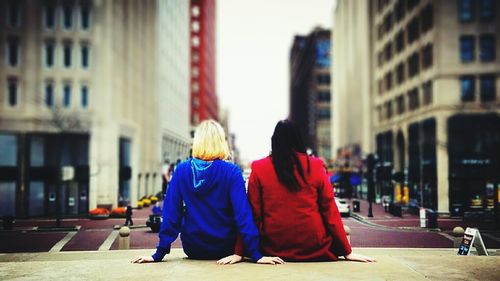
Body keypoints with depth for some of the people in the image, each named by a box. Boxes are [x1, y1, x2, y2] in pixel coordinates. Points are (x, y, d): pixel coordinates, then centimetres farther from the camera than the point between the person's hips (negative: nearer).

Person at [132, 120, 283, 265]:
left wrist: (160, 254, -6)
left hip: (193, 250, 2)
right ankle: (238, 253, 22)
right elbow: (243, 214, -19)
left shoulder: (181, 170, -9)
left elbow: (171, 213, -10)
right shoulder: (231, 172, -15)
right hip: (224, 248, -2)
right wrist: (256, 255, -17)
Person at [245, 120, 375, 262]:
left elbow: (252, 213, -3)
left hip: (274, 249, 0)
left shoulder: (258, 169, -3)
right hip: (313, 250, 0)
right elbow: (330, 211, 0)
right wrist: (347, 251, 7)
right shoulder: (315, 166, -2)